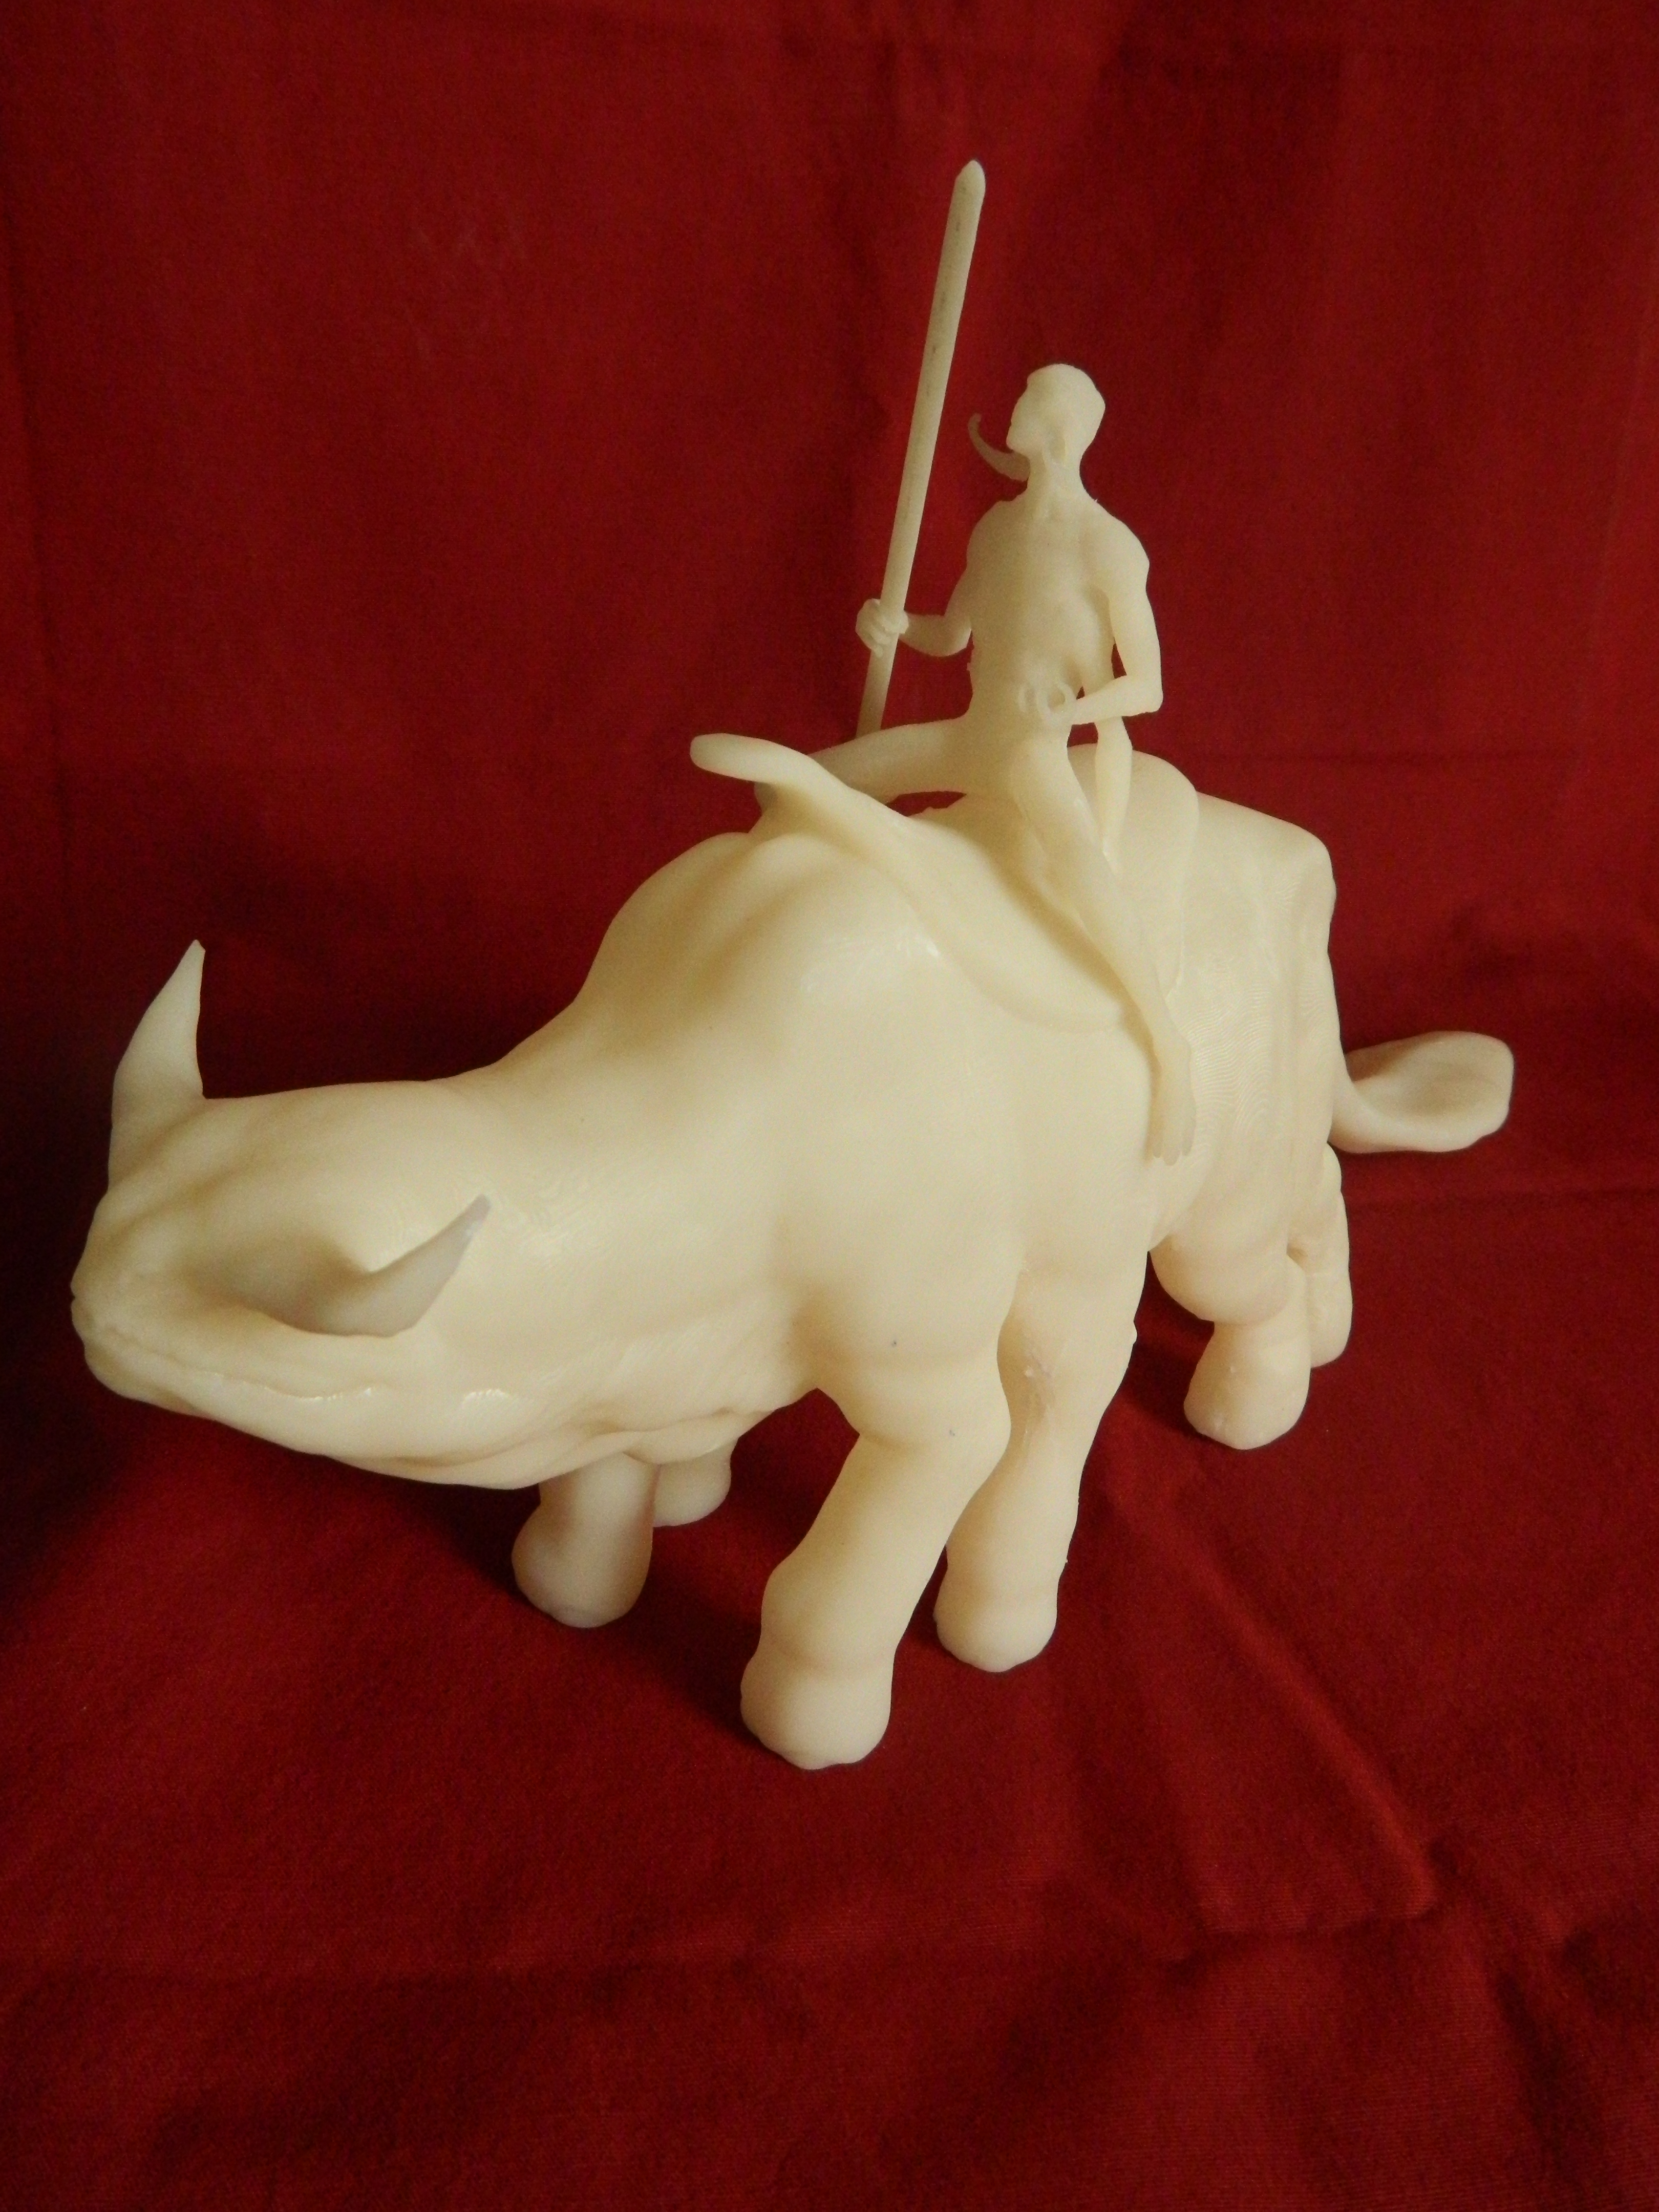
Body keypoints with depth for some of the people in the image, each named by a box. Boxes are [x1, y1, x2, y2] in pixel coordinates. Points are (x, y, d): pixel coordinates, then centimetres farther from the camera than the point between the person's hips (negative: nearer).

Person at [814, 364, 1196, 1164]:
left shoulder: (1109, 547, -12)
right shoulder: (996, 524, 9)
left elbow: (1148, 685, -11)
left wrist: (1067, 710, -30)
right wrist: (892, 624, 0)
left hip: (1042, 747, -8)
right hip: (969, 738, 8)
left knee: (1078, 859, -40)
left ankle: (1169, 1048, -28)